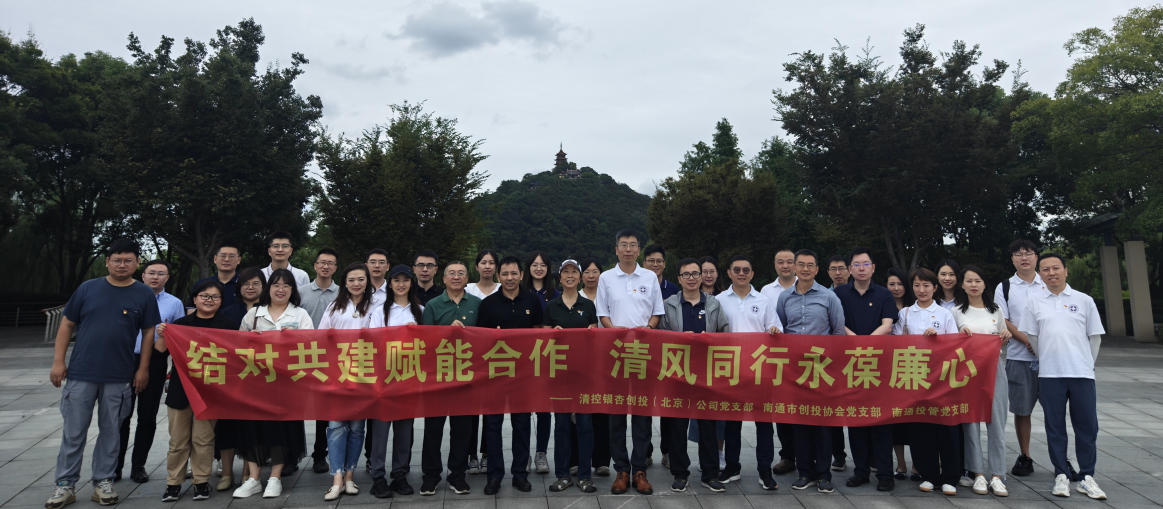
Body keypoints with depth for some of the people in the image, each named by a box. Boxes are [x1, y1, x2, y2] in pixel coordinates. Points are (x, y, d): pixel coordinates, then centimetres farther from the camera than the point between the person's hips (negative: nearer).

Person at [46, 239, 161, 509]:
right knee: (73, 432, 6)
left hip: (119, 377, 0)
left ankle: (103, 482, 20)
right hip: (81, 373, 0)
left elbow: (148, 332, 4)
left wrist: (143, 368, 0)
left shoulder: (144, 294, 1)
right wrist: (58, 361, 2)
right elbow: (67, 325, 7)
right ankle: (65, 485, 17)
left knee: (110, 431, 9)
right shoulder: (88, 288, 3)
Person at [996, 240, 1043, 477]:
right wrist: (1027, 340, -12)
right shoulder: (1004, 288, 8)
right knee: (1021, 409, 5)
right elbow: (1003, 322, 2)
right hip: (1018, 357, 0)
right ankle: (1024, 457, 16)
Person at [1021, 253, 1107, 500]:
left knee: (1087, 426, 3)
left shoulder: (1084, 300, 4)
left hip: (1082, 373, 0)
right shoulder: (1034, 302, 4)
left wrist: (1085, 364, 6)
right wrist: (1048, 360, 8)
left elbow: (1095, 336, 8)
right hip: (1049, 375, 0)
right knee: (1055, 427, 5)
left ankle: (1086, 477, 15)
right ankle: (1061, 476, 14)